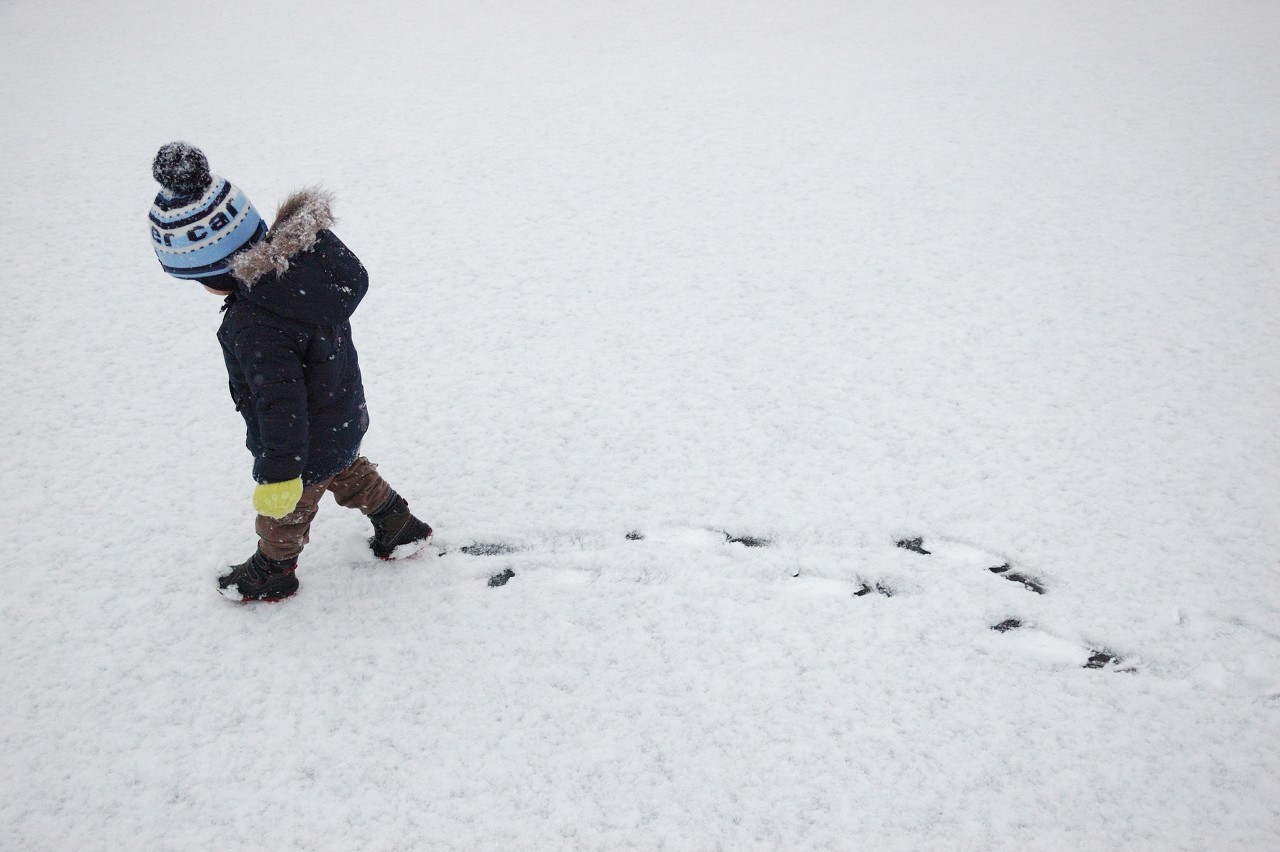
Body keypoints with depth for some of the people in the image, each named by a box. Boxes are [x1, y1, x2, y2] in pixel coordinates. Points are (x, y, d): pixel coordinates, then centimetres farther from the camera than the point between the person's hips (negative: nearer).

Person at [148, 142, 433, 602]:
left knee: (285, 510, 20)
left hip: (309, 443, -7)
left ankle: (272, 573, 45)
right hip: (344, 420, 8)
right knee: (348, 474, 34)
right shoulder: (306, 254, -16)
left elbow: (279, 402, -35)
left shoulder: (256, 324, -38)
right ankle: (399, 526, 50)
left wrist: (279, 473, -24)